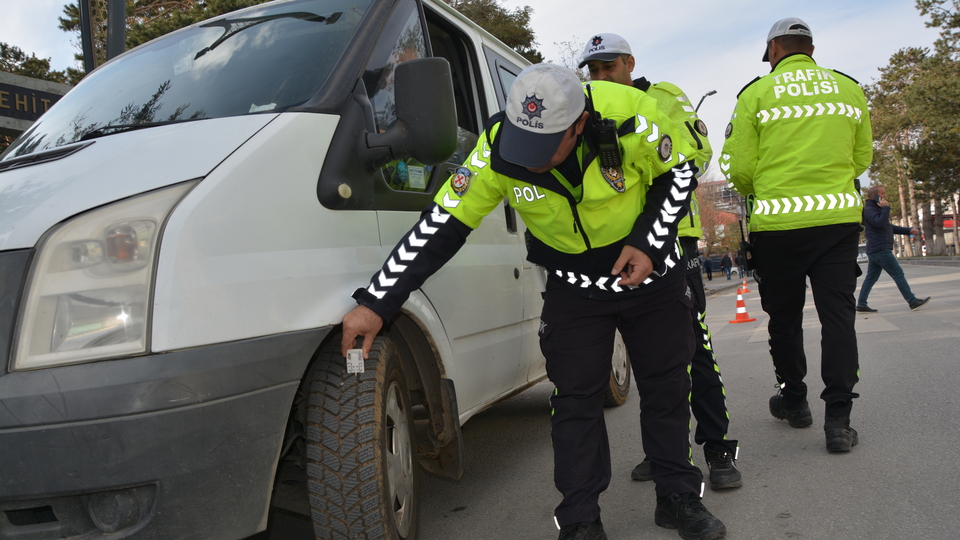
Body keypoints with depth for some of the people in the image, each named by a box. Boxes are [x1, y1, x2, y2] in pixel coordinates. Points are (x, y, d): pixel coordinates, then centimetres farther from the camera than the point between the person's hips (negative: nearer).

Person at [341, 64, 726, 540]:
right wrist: (375, 303, -26)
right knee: (575, 401, -2)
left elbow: (679, 174, -8)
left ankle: (679, 498, 29)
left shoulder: (629, 117, -27)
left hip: (650, 273, 1)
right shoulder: (497, 150, -25)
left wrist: (649, 243, -20)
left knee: (668, 388, 10)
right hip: (573, 287, 0)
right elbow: (440, 226, -22)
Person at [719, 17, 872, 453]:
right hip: (839, 217, 2)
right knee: (837, 315, 4)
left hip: (778, 221, -2)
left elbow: (739, 168, -4)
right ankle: (838, 417, 1)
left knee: (784, 316, 13)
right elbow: (862, 158, 13)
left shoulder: (757, 93, 0)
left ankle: (793, 399, 28)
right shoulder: (849, 89, 9)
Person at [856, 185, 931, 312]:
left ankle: (861, 305, 6)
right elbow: (880, 223, -27)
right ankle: (912, 301, -2)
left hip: (874, 251, 11)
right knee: (898, 274, -6)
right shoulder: (869, 209, -11)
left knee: (870, 278, 7)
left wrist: (908, 230, 20)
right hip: (880, 250, -11)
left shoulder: (876, 209, 23)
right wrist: (886, 208, -19)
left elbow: (889, 227, 28)